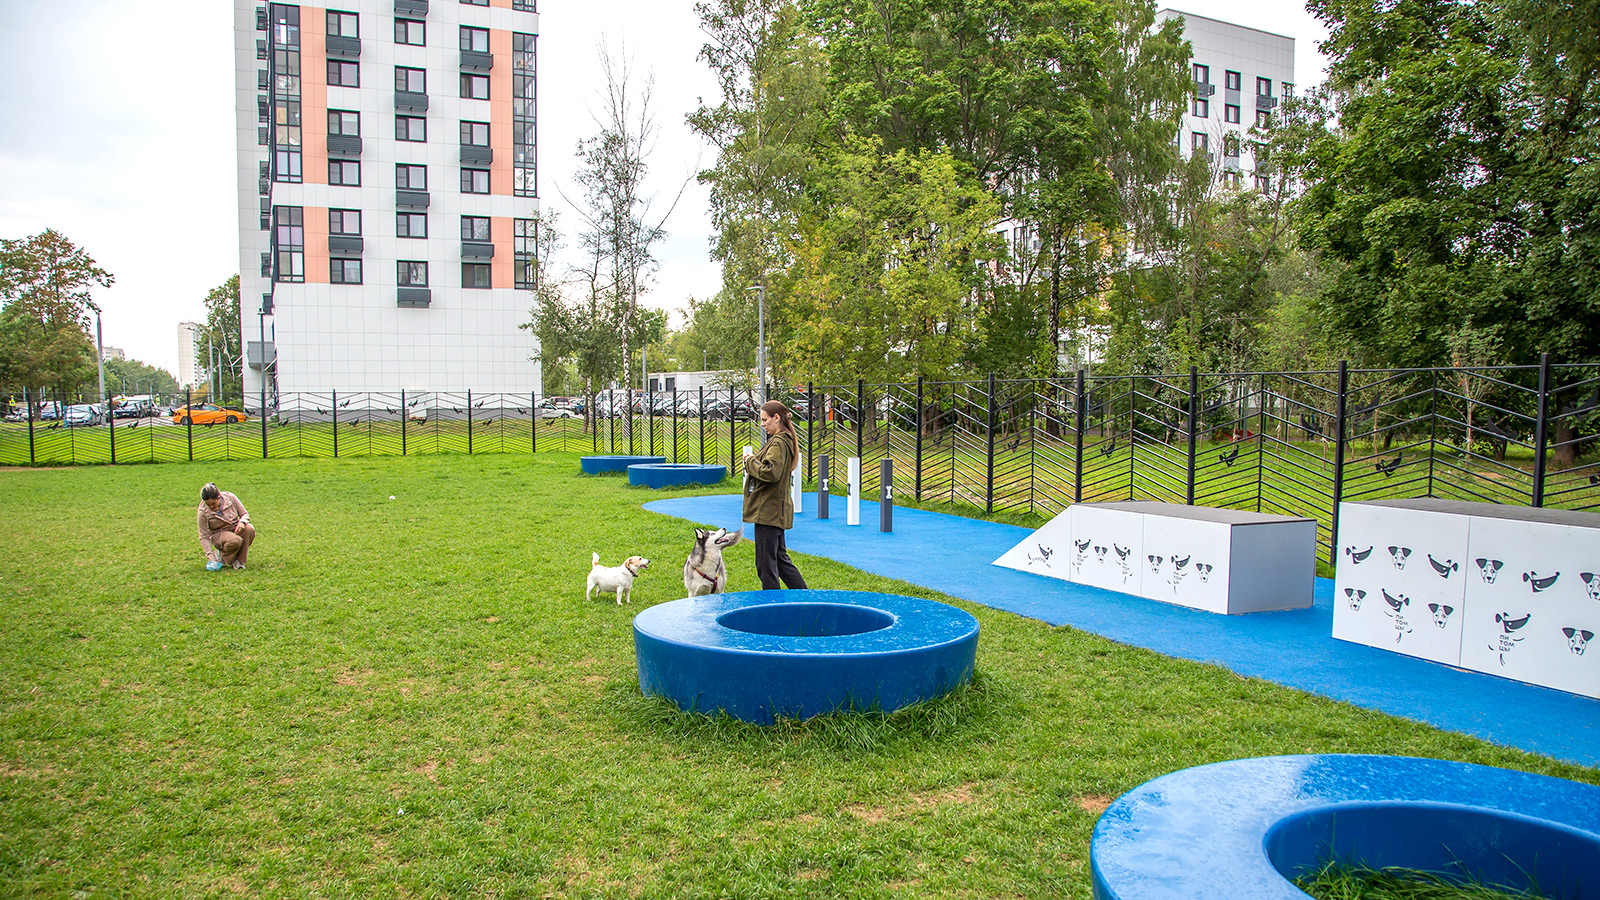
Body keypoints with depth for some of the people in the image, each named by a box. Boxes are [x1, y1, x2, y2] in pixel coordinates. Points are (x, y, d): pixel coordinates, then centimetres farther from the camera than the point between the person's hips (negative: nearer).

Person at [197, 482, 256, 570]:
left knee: (249, 529, -32)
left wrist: (242, 522, -25)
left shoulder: (230, 498, -13)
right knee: (235, 541, -37)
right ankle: (221, 555, -2)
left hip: (235, 529, 3)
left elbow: (245, 514, 0)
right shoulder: (203, 512, -16)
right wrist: (211, 557, -19)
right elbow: (204, 537, -11)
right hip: (219, 535, -3)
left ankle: (238, 561, -16)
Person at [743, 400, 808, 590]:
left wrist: (751, 462, -14)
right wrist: (753, 461, 6)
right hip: (776, 511, 11)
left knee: (766, 562, -2)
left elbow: (771, 473, -29)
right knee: (780, 558, 19)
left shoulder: (778, 443, -17)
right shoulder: (784, 440, 15)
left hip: (769, 511, -11)